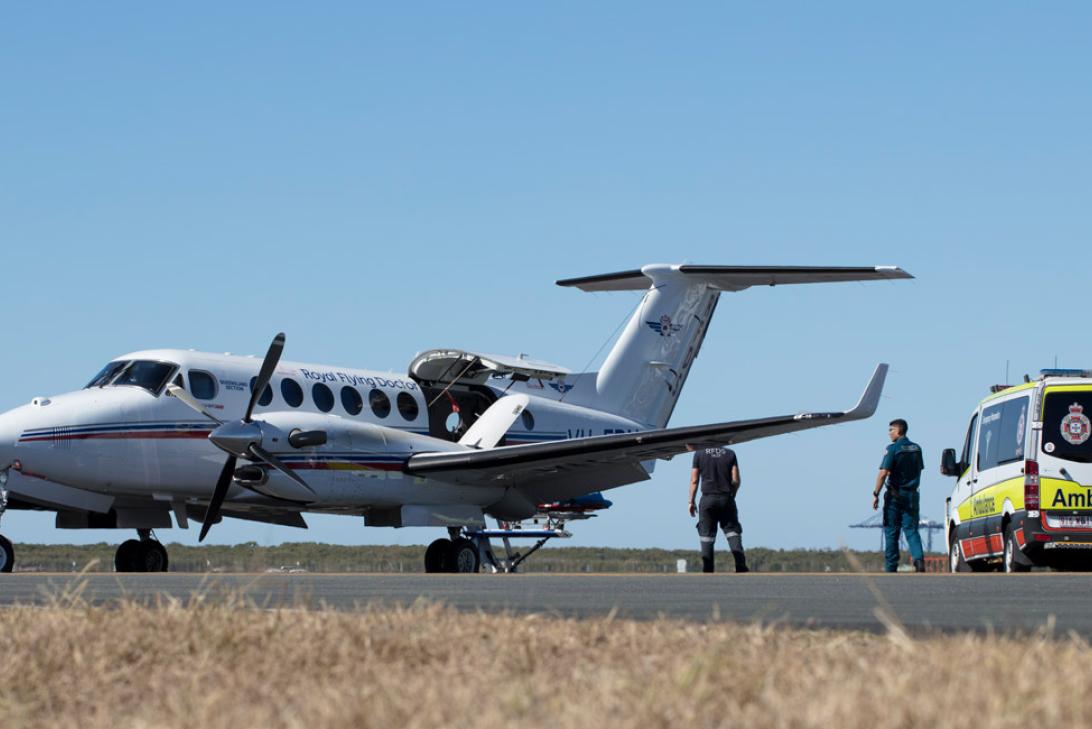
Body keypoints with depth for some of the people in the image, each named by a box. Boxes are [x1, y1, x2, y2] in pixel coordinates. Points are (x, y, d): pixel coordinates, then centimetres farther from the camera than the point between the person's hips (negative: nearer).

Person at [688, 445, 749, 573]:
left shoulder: (699, 454, 3)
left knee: (706, 534, 3)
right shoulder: (730, 454, 6)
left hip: (708, 499, -1)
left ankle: (707, 570, -2)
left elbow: (694, 480, 1)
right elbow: (736, 480, 1)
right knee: (732, 531, 3)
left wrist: (691, 502, 6)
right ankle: (741, 566, -9)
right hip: (726, 499, 1)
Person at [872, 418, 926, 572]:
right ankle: (919, 558, -19)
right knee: (911, 530, 4)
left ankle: (891, 568, 5)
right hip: (912, 495, 5)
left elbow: (883, 473, -18)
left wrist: (876, 494, -13)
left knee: (891, 532, 3)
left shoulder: (893, 449, -12)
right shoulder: (916, 449, 8)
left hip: (895, 496, -5)